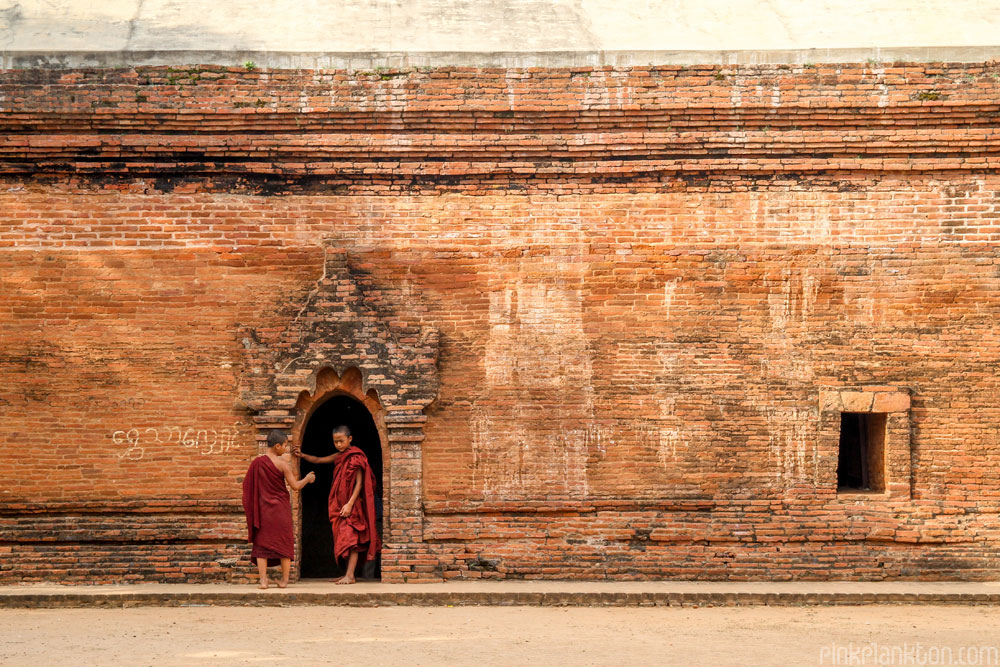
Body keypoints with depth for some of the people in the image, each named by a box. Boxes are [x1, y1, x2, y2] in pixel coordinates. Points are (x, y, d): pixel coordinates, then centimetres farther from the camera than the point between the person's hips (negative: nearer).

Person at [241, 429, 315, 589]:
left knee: (261, 543, 6)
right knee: (284, 542, 9)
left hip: (262, 508, 2)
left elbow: (248, 486, 6)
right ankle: (284, 580, 10)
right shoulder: (282, 463, -10)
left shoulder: (256, 463, 0)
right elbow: (295, 486, -8)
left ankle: (263, 580, -3)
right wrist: (308, 478, 11)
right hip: (280, 509, -2)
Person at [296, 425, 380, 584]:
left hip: (352, 505, -8)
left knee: (351, 538, -12)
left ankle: (350, 575, -16)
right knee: (344, 539, 7)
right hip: (340, 505, 8)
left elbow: (359, 483, -14)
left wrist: (350, 504, -20)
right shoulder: (339, 456, 12)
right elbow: (318, 460, 20)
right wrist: (303, 455, 4)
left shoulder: (355, 457, -10)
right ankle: (348, 573, 10)